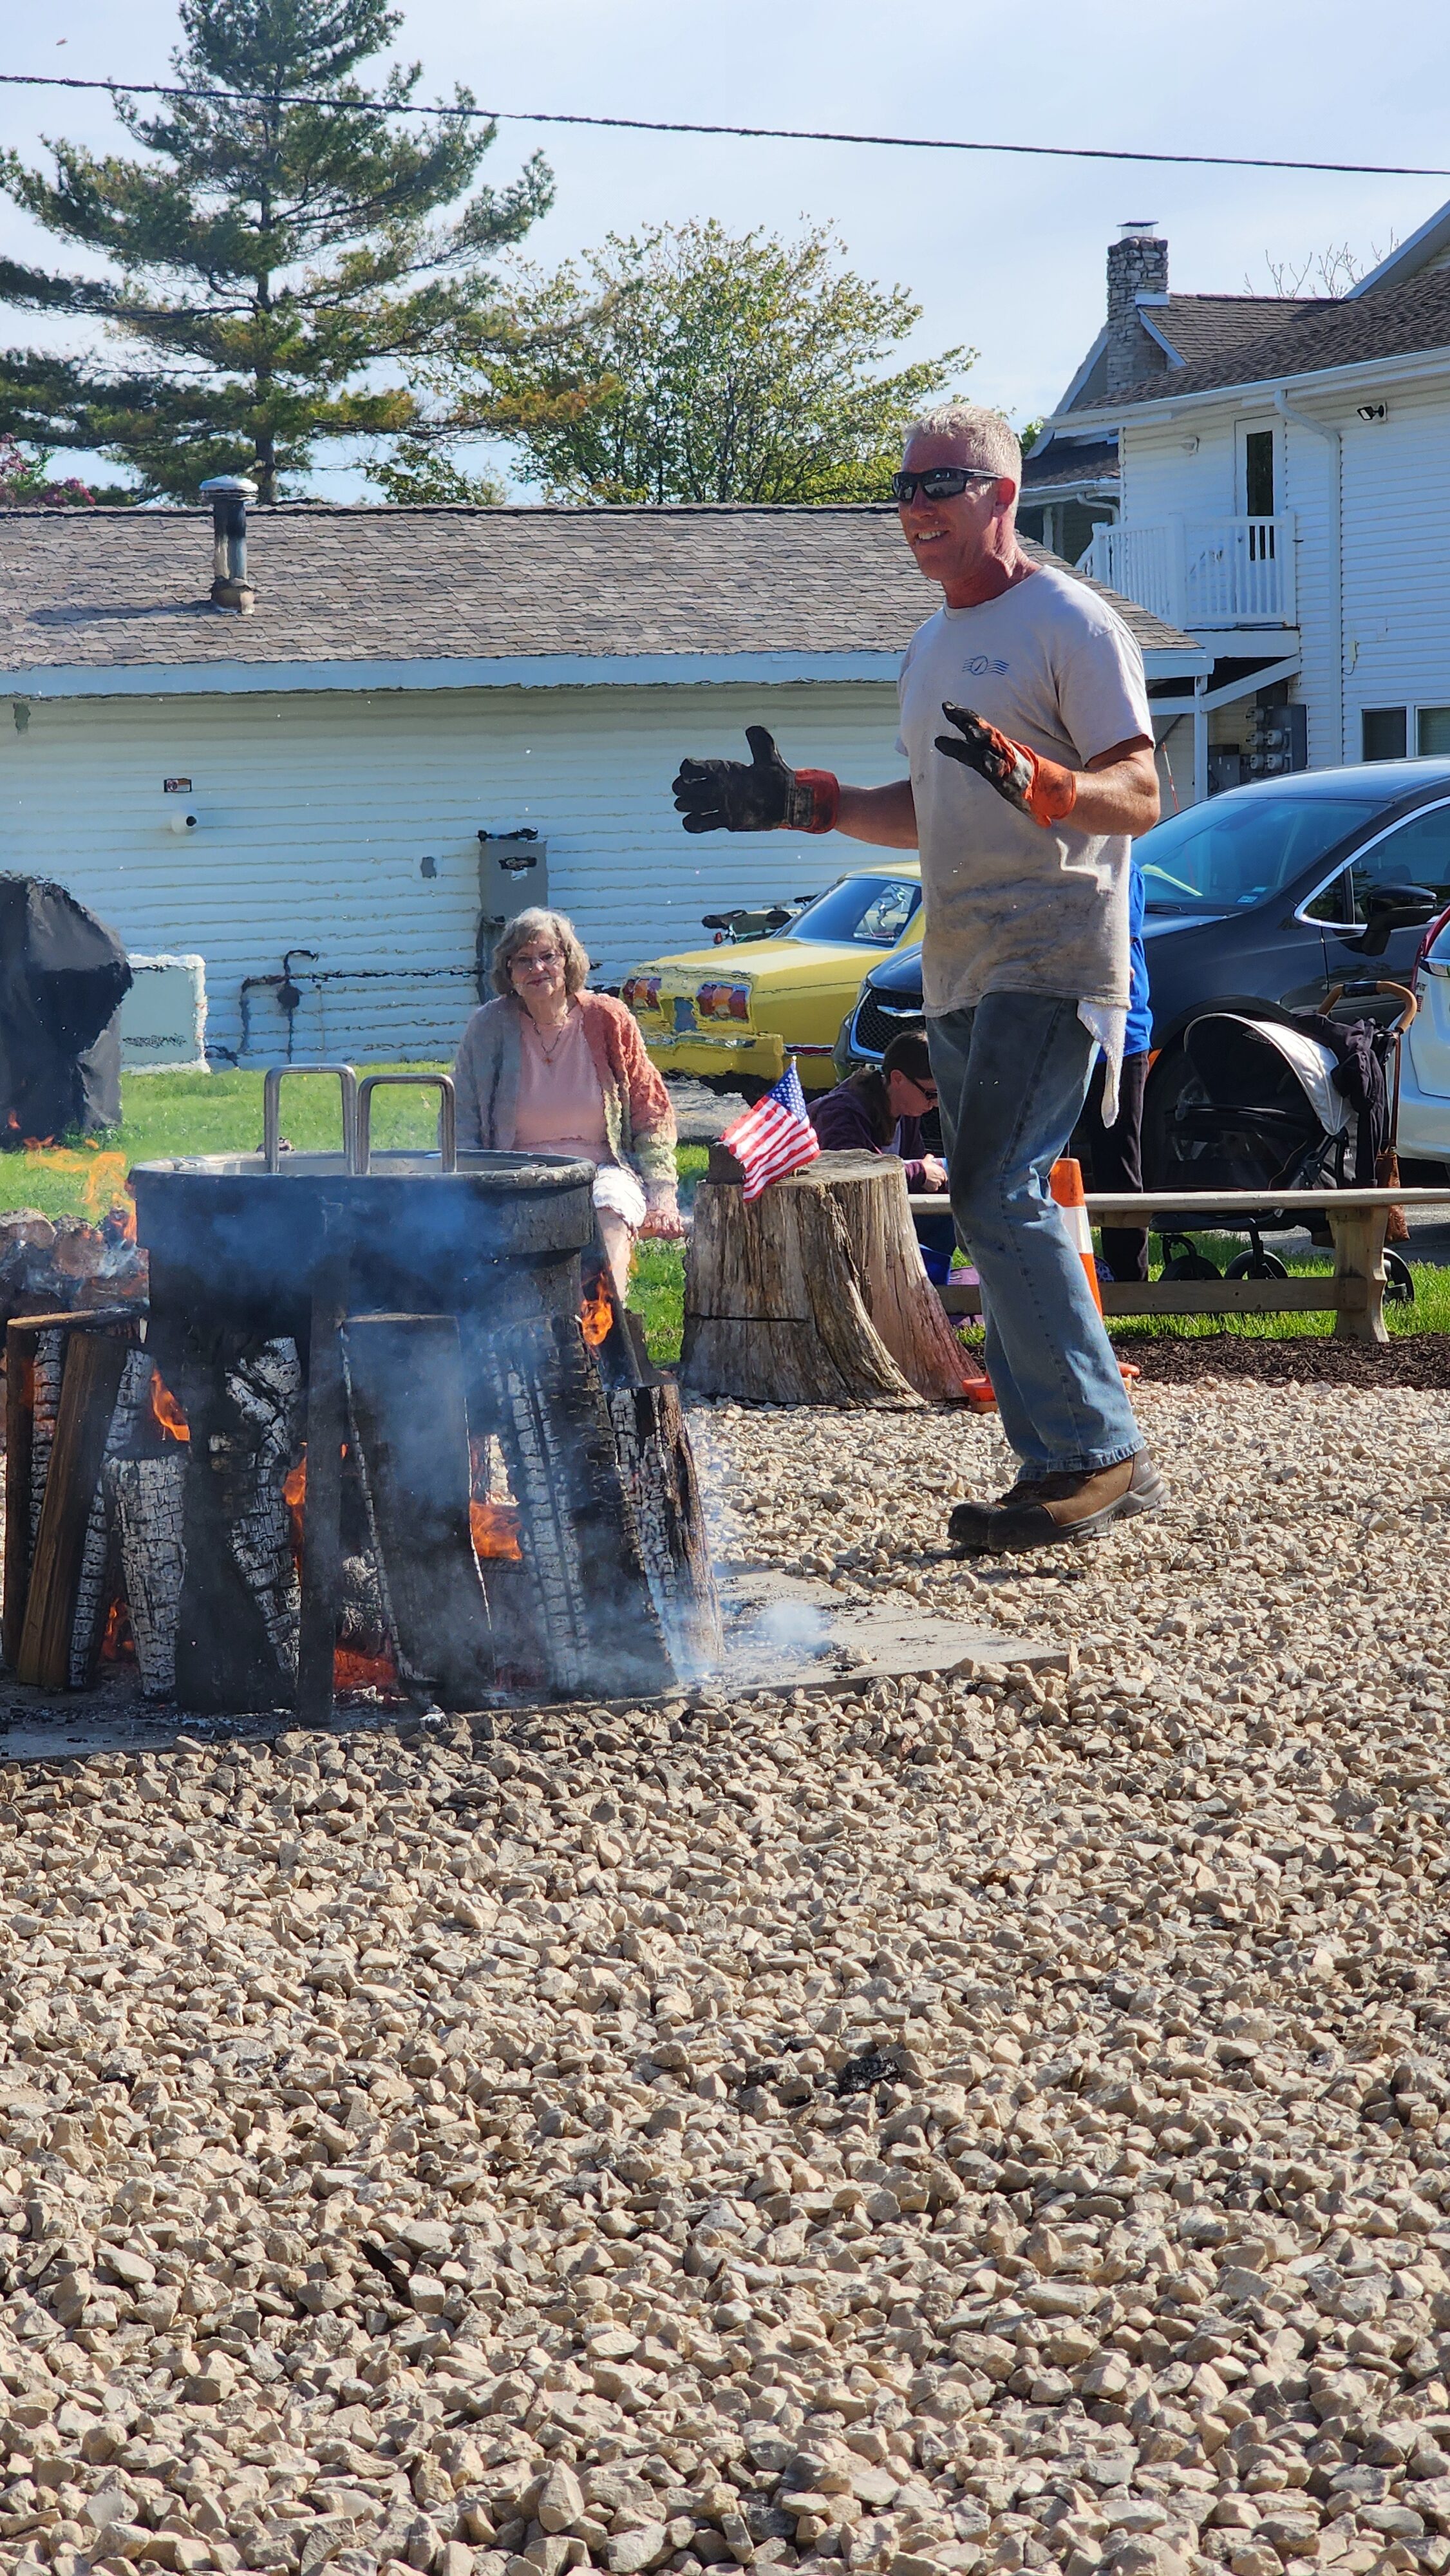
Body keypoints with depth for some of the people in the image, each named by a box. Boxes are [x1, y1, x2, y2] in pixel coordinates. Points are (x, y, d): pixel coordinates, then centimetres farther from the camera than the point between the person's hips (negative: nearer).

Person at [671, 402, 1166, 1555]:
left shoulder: (1071, 622, -6)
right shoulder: (932, 647, 21)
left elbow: (1141, 796, -12)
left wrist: (1034, 782, -31)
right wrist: (798, 802, 16)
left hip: (1053, 967, -9)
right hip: (960, 980, 9)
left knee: (998, 1202, -17)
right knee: (1001, 1212, 6)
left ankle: (1097, 1451, -13)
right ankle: (1066, 1463, 10)